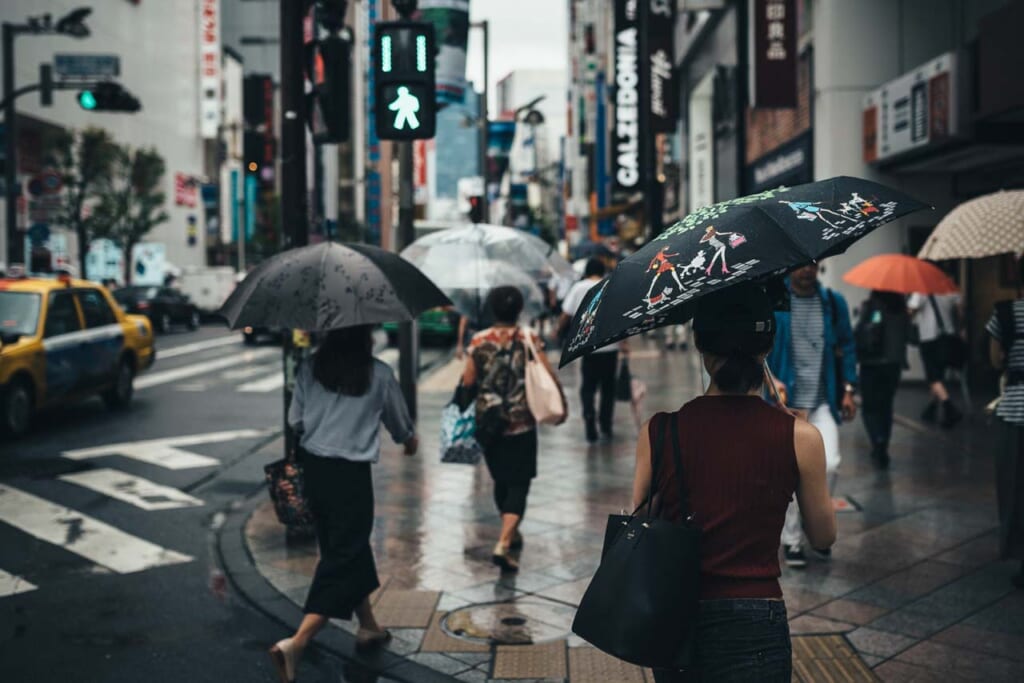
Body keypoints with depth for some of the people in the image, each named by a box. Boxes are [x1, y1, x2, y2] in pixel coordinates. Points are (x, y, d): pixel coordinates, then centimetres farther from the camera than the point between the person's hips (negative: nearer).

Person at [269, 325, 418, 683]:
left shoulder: (310, 369, 1)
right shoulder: (379, 374, -6)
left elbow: (295, 420, 8)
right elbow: (400, 422, 10)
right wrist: (410, 440, 33)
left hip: (313, 466, 5)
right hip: (351, 472, -5)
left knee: (350, 548, 20)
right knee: (343, 558, 0)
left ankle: (368, 626, 34)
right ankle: (296, 642, -12)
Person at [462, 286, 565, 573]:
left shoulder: (479, 341, -4)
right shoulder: (529, 338, -7)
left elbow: (468, 381, -4)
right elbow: (549, 377, -11)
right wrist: (560, 401, 5)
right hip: (522, 423, -2)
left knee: (501, 480, 19)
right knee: (518, 484, 1)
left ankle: (512, 534, 35)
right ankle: (503, 545, -14)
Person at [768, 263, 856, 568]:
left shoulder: (833, 302, 5)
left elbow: (847, 347, 12)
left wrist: (848, 389, 5)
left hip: (823, 401, 2)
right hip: (786, 402, -1)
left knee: (829, 464, -13)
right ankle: (792, 541, 19)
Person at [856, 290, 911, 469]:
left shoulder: (871, 306, -12)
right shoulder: (901, 307, 4)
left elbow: (860, 335, -16)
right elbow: (908, 334, 11)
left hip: (872, 364, -5)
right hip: (894, 363, 5)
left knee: (870, 407, 4)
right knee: (886, 406, 16)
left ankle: (878, 440, -18)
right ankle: (882, 448, 19)